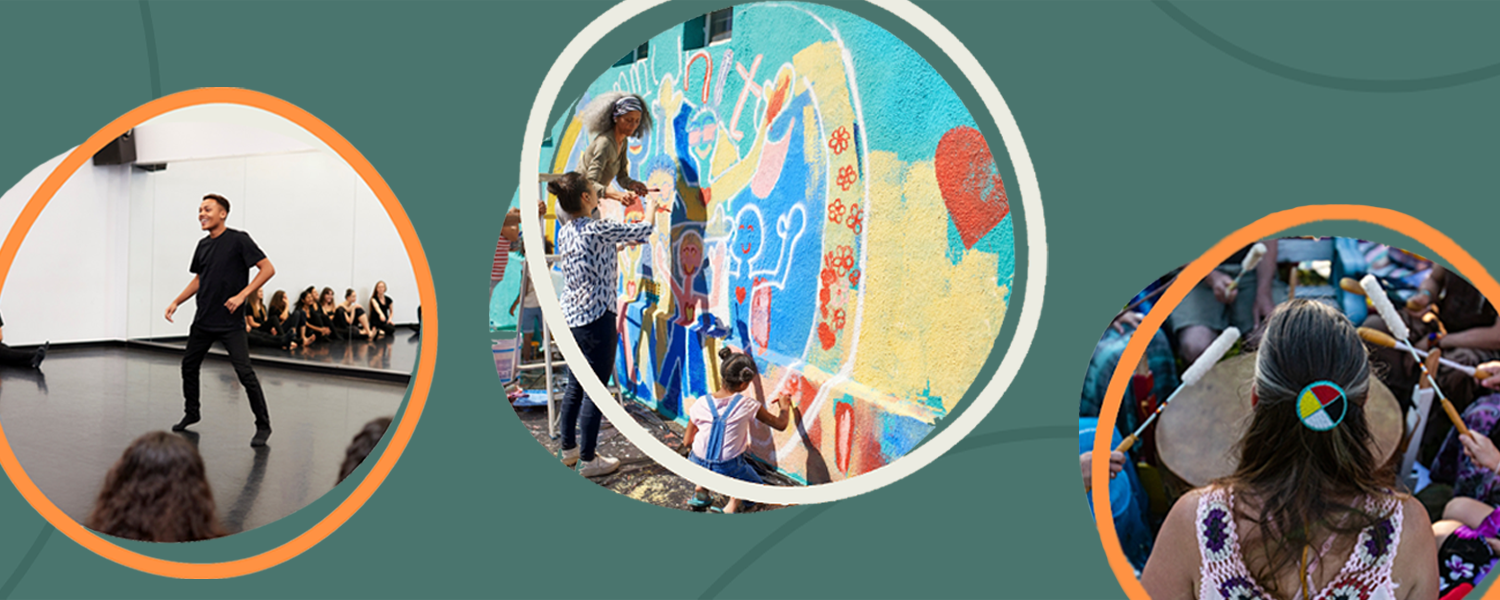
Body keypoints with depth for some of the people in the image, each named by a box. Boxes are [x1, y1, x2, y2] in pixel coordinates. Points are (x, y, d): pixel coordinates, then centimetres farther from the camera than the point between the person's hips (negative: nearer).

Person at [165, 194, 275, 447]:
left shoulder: (238, 239, -9)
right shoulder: (203, 245, 11)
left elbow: (267, 269, -13)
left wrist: (241, 295, -18)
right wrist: (176, 302, 14)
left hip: (230, 322, -7)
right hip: (203, 320, 7)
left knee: (245, 372, -12)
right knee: (189, 365, 15)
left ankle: (263, 426, -4)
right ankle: (191, 413, 35)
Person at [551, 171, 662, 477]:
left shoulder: (565, 232, 6)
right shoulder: (598, 230, -17)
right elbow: (645, 230, -6)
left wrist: (621, 244, 28)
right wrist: (651, 209, 15)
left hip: (570, 317, 8)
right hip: (596, 319, -8)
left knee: (575, 387, 19)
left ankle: (569, 449, 30)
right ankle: (587, 460, 9)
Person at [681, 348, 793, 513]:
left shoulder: (701, 404, -10)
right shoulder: (747, 406, -15)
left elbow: (686, 442, -1)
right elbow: (781, 425, -2)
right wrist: (784, 406, 19)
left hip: (697, 467, 3)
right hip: (728, 470, -3)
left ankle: (701, 491, 25)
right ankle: (733, 503, -2)